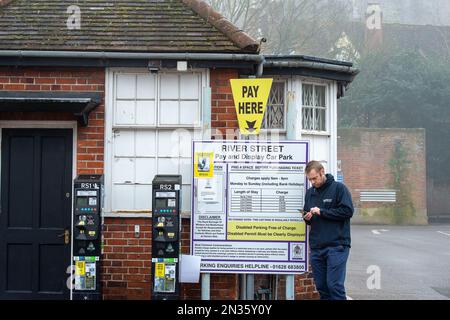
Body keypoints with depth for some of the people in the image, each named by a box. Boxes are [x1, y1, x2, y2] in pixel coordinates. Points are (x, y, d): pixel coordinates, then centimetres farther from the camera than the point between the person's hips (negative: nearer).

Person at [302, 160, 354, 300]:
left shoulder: (339, 188, -3)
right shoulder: (310, 192, 15)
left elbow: (347, 211, -13)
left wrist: (322, 212, -14)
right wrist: (307, 218, 0)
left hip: (337, 246, -6)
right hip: (316, 247, 6)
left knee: (335, 285, -11)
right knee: (321, 287, 8)